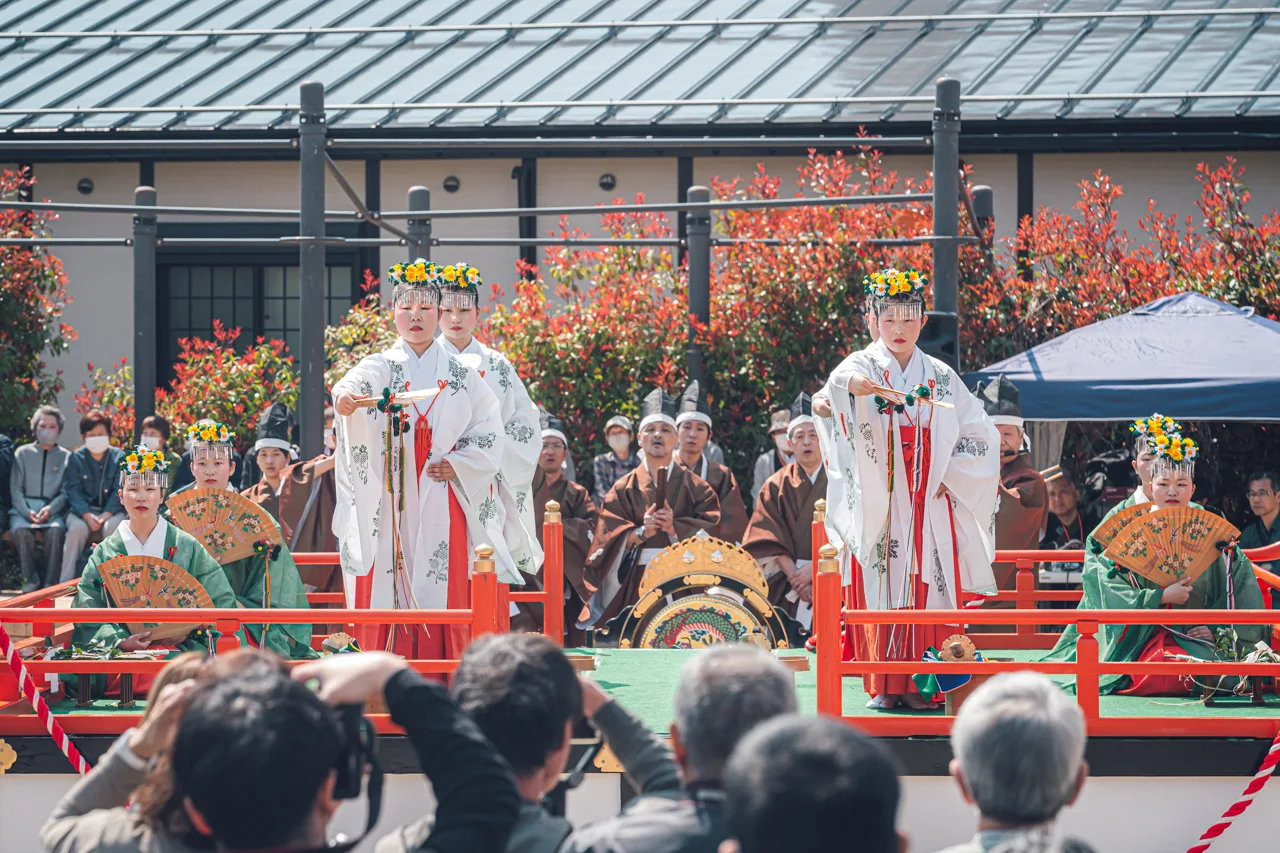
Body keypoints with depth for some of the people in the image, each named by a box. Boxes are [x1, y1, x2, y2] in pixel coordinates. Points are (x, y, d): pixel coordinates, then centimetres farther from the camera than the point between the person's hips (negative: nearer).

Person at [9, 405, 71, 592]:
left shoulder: (66, 457, 14)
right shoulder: (23, 454, 15)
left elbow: (67, 492, 6)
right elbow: (15, 489, 8)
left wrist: (50, 509, -14)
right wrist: (27, 512, -10)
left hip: (54, 510, -1)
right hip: (24, 508, 1)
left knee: (56, 529, -35)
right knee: (20, 529, -33)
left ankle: (50, 582, -26)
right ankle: (31, 582, -23)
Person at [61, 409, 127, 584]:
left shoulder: (119, 457, 4)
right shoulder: (76, 458, 5)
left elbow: (120, 491, -4)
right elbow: (74, 491, -4)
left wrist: (106, 515, -19)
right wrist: (87, 515, -20)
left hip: (111, 511, 0)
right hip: (83, 511, 0)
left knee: (113, 526, -33)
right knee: (77, 527, -32)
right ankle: (66, 580, -29)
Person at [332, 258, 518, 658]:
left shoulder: (461, 374, 11)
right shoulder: (380, 367, 6)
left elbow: (488, 431, 10)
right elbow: (357, 382, -18)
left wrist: (457, 465, -7)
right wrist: (346, 396, -42)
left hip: (443, 501, 1)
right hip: (390, 501, -1)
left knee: (442, 596, -4)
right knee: (387, 598, -7)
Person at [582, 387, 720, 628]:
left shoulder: (695, 487, 11)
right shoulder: (625, 488, 13)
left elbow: (711, 531, 1)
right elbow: (608, 537, 4)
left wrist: (674, 527, -13)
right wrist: (641, 532, -13)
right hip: (635, 587, 0)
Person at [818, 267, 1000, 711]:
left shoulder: (940, 378, 13)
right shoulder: (864, 365, 3)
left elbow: (980, 434, 15)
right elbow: (841, 380, -23)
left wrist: (948, 478, 1)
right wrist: (857, 384, -48)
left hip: (929, 506, 3)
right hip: (877, 506, -2)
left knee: (927, 590, -3)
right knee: (880, 591, -7)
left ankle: (919, 685, 1)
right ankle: (883, 686, -3)